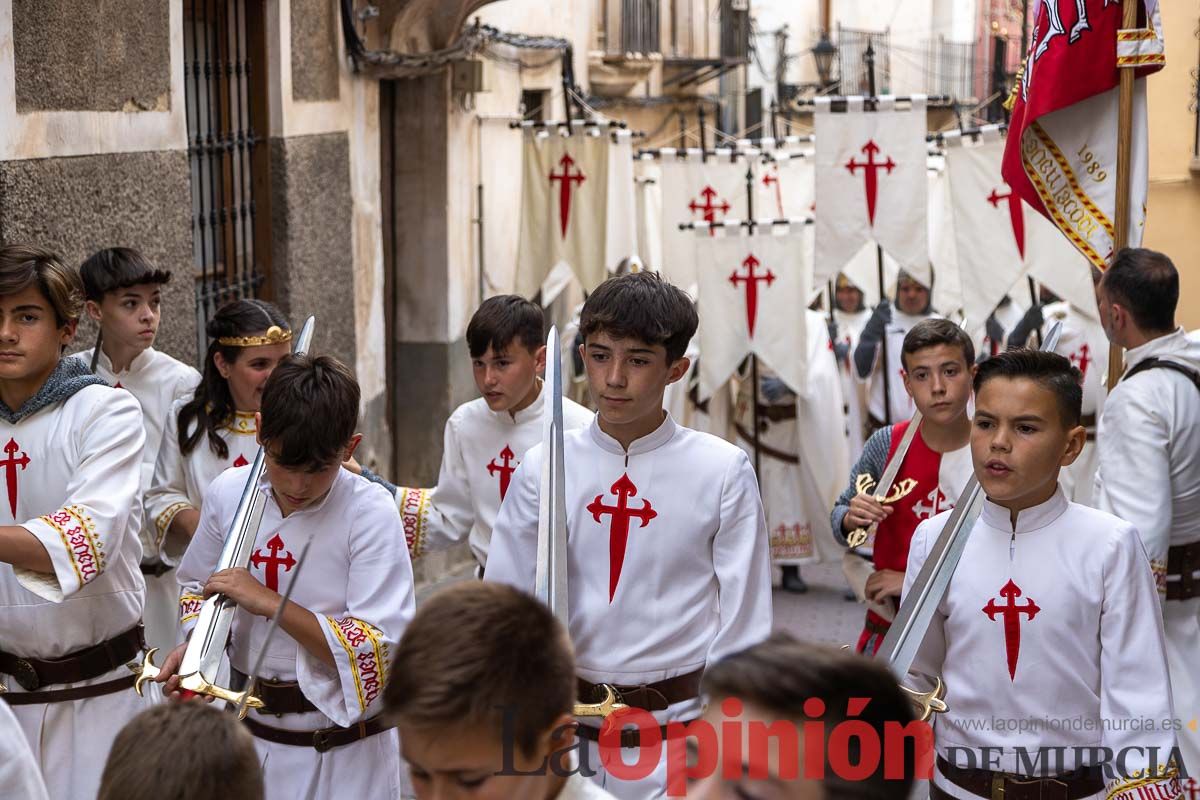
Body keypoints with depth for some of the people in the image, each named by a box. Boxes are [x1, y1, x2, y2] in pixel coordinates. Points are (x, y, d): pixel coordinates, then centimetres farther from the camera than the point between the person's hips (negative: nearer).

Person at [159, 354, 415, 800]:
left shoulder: (370, 514, -17)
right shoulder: (229, 493, -4)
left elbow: (378, 653, -20)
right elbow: (198, 585, 14)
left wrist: (268, 601, -23)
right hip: (253, 733, 4)